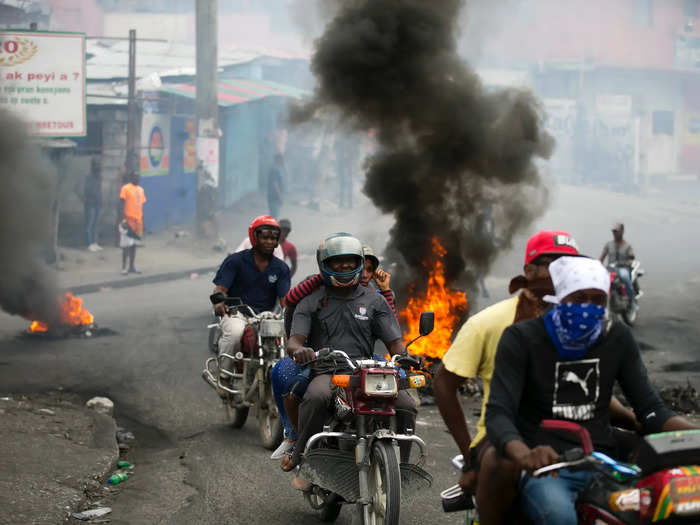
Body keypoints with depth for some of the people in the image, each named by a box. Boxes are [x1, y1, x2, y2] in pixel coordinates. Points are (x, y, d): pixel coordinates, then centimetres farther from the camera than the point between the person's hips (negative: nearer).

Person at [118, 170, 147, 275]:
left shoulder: (140, 190, 14)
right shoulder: (125, 189, -7)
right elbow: (121, 205, -11)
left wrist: (142, 222, 16)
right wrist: (123, 220, -18)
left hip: (137, 222, 6)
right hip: (128, 222, -6)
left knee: (134, 245, 10)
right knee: (126, 245, -5)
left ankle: (131, 267, 16)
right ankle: (124, 268, 0)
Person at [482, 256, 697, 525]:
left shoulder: (618, 338, 12)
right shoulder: (521, 339, -1)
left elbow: (649, 407, 9)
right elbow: (498, 413, -11)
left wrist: (693, 432, -13)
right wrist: (525, 455, -35)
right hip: (546, 466, -4)